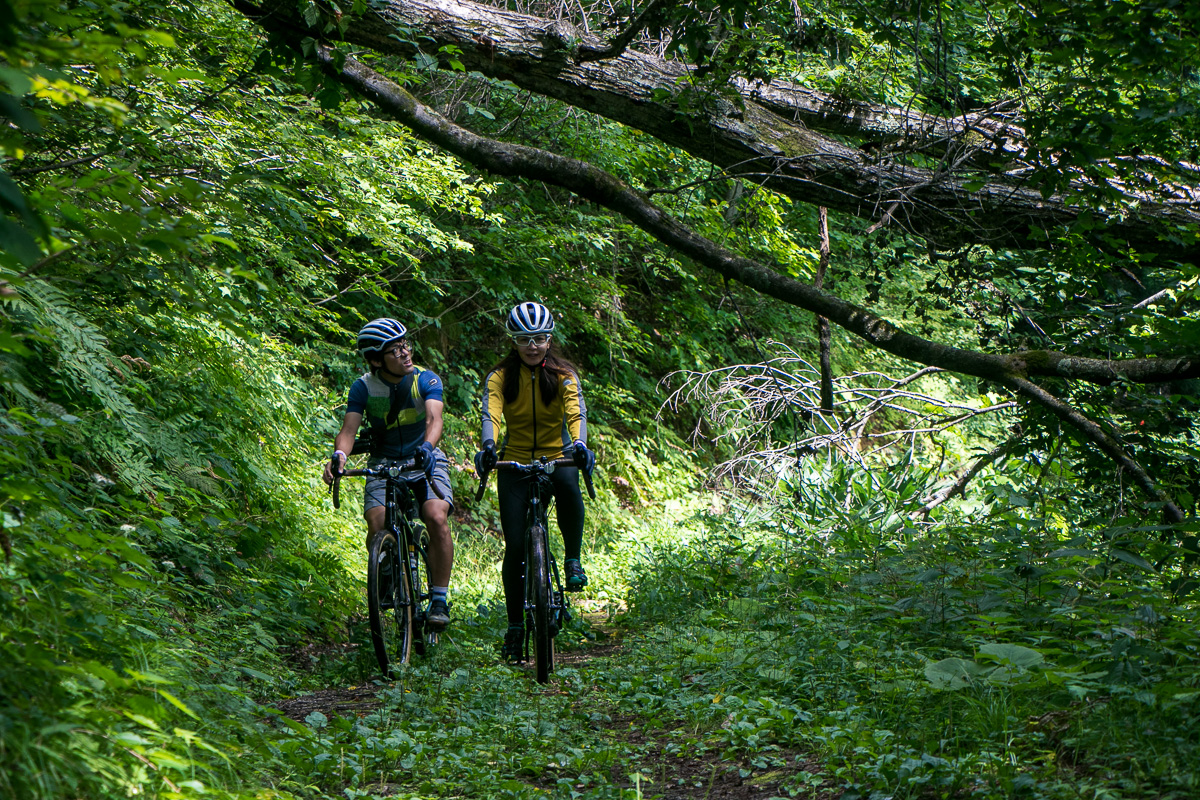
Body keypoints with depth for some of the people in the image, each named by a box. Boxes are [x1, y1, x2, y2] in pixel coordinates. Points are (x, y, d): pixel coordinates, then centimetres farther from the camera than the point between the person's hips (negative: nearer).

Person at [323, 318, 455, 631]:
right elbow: (349, 429, -19)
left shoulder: (427, 380, -13)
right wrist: (339, 455, -42)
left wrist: (427, 447, -50)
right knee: (377, 526, -24)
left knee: (437, 518, -27)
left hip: (425, 461, -1)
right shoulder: (364, 387, -10)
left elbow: (434, 419, -29)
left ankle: (439, 599, -14)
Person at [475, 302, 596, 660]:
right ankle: (515, 625, 7)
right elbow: (491, 414, -22)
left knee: (568, 484, -37)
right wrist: (488, 446, -43)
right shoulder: (500, 376, -6)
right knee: (515, 546, -7)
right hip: (514, 462, 1)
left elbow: (576, 412, -21)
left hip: (556, 457, -1)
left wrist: (579, 445, -42)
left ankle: (573, 560, -16)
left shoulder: (563, 374, -6)